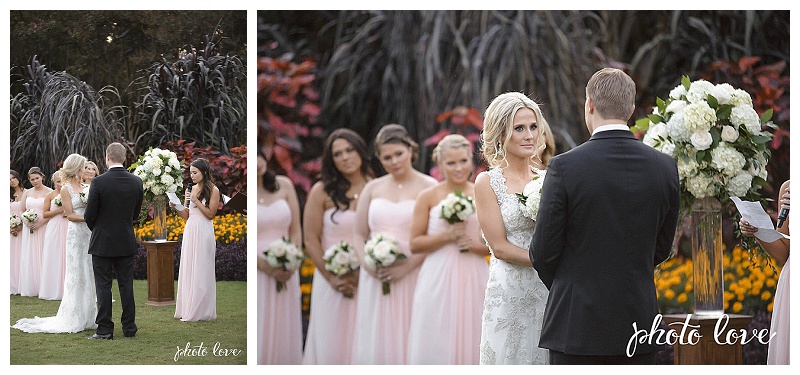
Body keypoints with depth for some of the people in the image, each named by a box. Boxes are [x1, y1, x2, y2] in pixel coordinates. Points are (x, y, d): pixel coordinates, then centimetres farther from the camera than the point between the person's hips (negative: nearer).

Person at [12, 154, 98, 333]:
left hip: (89, 233, 6)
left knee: (88, 274, 6)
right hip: (76, 233, -6)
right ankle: (73, 320, 0)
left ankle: (86, 317, 11)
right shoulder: (66, 189, -3)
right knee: (76, 274, -5)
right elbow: (70, 215, -8)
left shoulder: (84, 187, 14)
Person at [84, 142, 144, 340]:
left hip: (102, 242, -4)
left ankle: (105, 329, 2)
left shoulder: (99, 182, -14)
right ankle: (129, 327, 14)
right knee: (126, 285, 10)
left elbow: (89, 215, -9)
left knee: (103, 286, 2)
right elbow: (136, 213, 8)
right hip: (126, 242, 4)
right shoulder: (136, 182, -1)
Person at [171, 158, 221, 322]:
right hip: (189, 232, 6)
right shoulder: (191, 190, 13)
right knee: (188, 270, 7)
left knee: (200, 271, -4)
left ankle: (201, 311, 2)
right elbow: (187, 215, 14)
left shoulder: (213, 190, -4)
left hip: (203, 233, -6)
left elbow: (210, 214, -9)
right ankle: (188, 309, 13)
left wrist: (196, 201, -14)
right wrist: (176, 207, -2)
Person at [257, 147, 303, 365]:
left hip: (285, 273, 3)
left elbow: (295, 229, 7)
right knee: (260, 335, -1)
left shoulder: (284, 185, 6)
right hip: (257, 273, -3)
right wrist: (266, 267, -15)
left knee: (283, 334, 8)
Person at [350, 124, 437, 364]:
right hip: (376, 279, 4)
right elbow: (358, 234, 15)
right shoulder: (372, 188, 13)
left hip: (412, 277, -3)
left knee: (407, 341, -3)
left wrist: (406, 267, -16)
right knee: (376, 341, 3)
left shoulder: (429, 187, 0)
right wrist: (367, 264, -4)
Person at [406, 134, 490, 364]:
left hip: (473, 279, 2)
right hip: (438, 279, -1)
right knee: (436, 344, -1)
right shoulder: (428, 197, 2)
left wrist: (478, 245, -6)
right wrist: (447, 236, -11)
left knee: (470, 343, 2)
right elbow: (414, 244, 0)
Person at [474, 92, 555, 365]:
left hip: (550, 292, 4)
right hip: (510, 295, -4)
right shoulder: (487, 183, -2)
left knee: (547, 361, 5)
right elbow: (500, 247, -7)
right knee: (511, 358, 0)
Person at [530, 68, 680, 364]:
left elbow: (543, 252, -5)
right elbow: (661, 249, 10)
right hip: (638, 323, 4)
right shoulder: (665, 167, 1)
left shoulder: (564, 167, -11)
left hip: (576, 324, -3)